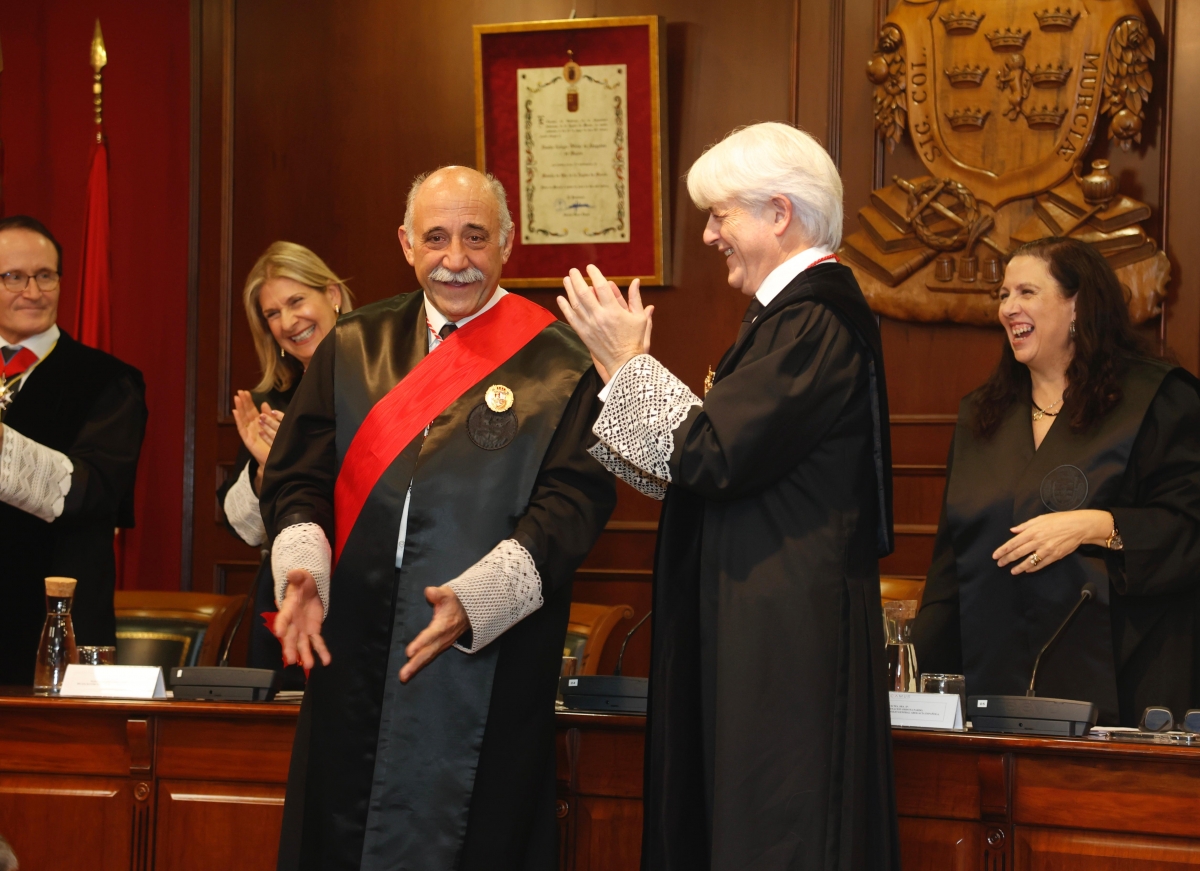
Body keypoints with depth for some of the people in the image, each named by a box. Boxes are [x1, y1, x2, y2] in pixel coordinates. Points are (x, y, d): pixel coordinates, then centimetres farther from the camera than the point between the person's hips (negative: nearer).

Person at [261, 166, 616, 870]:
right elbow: (299, 477, 9)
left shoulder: (558, 363, -2)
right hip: (353, 654, 4)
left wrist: (477, 597, -23)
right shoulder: (354, 349, 11)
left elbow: (576, 496, -10)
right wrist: (302, 567, -11)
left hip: (487, 665, -4)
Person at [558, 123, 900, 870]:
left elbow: (714, 455, -22)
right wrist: (622, 369, 14)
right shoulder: (798, 307, 15)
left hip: (788, 636, -10)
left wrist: (626, 364, -10)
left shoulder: (816, 318, -17)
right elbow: (726, 452, 17)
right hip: (765, 629, 10)